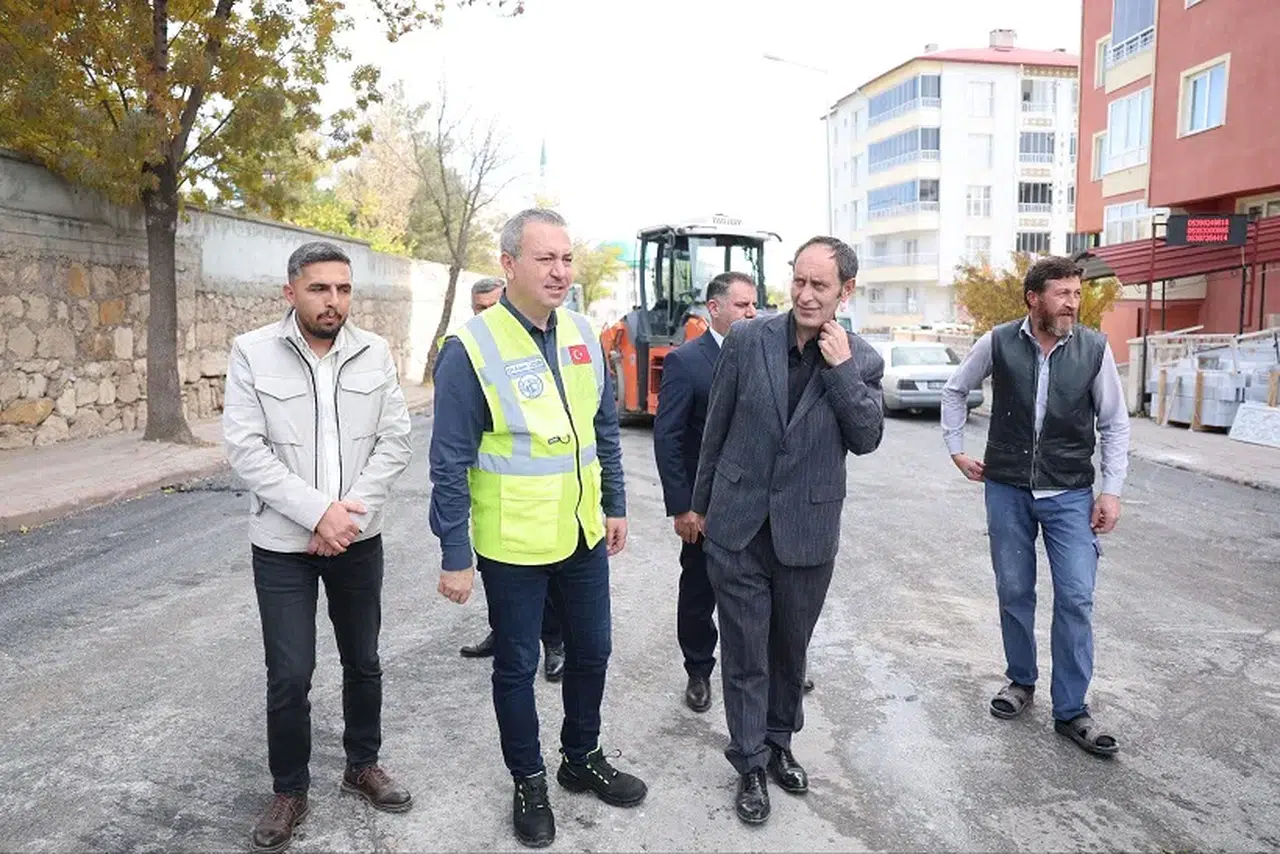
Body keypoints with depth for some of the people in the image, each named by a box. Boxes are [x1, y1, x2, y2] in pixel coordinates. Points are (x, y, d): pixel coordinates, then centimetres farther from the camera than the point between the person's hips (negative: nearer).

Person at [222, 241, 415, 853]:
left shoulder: (374, 354, -1)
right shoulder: (252, 354, -8)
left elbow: (395, 441, -2)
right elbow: (246, 449, -12)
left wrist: (349, 512, -13)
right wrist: (317, 512, -19)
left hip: (359, 540, 3)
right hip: (282, 545, -2)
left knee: (363, 662, 14)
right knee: (289, 676, 2)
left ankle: (363, 765, 35)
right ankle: (289, 791, 24)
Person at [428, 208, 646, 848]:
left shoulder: (582, 335, 1)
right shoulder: (472, 348, -16)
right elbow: (450, 463, -14)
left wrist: (615, 505, 12)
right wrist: (455, 555, -13)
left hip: (584, 537, 6)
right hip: (513, 547, -5)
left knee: (592, 652, 19)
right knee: (517, 666, 12)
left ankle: (583, 759, 42)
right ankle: (528, 782, 34)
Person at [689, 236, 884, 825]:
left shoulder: (861, 360, -2)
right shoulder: (747, 340, -5)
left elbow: (867, 439, -8)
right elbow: (716, 427, 2)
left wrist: (841, 368, -17)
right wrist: (700, 503, 9)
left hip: (807, 532, 1)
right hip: (737, 526, -1)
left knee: (790, 648, 18)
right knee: (745, 653, 8)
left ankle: (779, 743, 40)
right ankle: (750, 764, 25)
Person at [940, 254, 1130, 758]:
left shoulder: (1094, 349, -5)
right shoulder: (998, 343, -5)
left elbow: (1115, 424, 2)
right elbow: (956, 390, 11)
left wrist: (1111, 490, -4)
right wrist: (956, 449, 8)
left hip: (1070, 494, 0)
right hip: (1007, 489, 1)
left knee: (1076, 598, -4)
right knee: (1014, 592, 10)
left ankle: (1071, 710, 9)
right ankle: (1021, 681, 30)